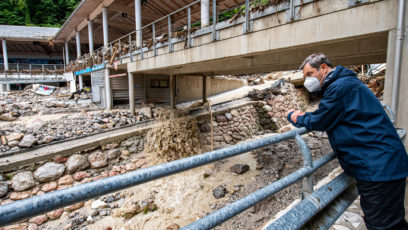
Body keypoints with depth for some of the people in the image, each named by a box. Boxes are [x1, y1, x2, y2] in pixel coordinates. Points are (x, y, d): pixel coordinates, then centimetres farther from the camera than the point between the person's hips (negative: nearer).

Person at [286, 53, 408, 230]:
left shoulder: (340, 86, -17)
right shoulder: (344, 83, 18)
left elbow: (318, 122, -15)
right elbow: (328, 118, 18)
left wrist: (294, 117, 3)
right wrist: (304, 116, 1)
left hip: (379, 167, -11)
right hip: (378, 164, 11)